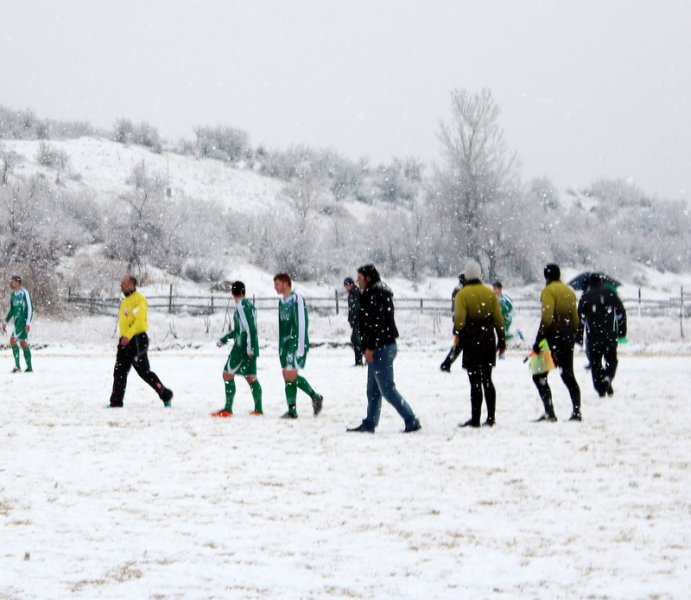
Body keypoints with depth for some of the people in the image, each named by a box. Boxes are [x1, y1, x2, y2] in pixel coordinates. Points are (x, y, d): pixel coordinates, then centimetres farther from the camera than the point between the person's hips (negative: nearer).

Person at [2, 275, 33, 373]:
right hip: (17, 322, 9)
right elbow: (12, 310, 23)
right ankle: (29, 367, 14)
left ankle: (17, 366, -15)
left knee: (13, 340, -16)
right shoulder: (13, 294, 14)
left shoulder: (24, 293, -11)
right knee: (23, 343, 10)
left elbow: (30, 308, -15)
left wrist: (28, 322, -21)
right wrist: (5, 322, 20)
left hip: (23, 322, -9)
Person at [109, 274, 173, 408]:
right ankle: (116, 401, 7)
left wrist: (128, 336, -32)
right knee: (119, 372, 5)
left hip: (137, 340, -9)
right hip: (125, 341, 9)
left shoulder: (139, 300, -12)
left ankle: (166, 395, 7)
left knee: (144, 372, -5)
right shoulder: (125, 301, 18)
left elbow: (139, 320, -23)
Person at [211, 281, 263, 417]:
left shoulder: (241, 306, -13)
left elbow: (249, 327, -21)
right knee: (251, 377, 11)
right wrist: (224, 339, 28)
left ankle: (227, 409, -7)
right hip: (250, 348, 9)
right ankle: (258, 409, 10)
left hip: (242, 346, -9)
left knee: (228, 374, -5)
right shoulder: (249, 305, 16)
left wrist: (249, 347, -22)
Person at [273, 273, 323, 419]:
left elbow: (302, 324, -16)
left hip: (296, 342, -8)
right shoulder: (281, 301, 13)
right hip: (285, 343, 8)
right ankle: (292, 411, 11)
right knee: (287, 376, 5)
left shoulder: (297, 299, -13)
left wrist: (300, 348, -19)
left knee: (291, 375, -14)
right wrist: (280, 347, 16)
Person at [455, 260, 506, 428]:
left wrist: (458, 337, 1)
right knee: (487, 380, 13)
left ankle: (475, 419, -4)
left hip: (472, 342, -5)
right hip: (488, 341, 5)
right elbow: (498, 319, 5)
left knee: (475, 382, -4)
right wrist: (502, 341, 12)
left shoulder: (462, 295, -9)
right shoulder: (490, 294, 5)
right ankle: (491, 417, 12)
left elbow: (459, 320, -15)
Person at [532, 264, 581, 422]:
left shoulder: (548, 291, -10)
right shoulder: (569, 291, 14)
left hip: (553, 338, -7)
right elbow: (575, 319, 15)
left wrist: (538, 341, -19)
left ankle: (549, 412, -12)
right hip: (568, 339, 7)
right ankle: (576, 411, 7)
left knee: (539, 375, -2)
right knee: (568, 375, 13)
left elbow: (547, 318, -20)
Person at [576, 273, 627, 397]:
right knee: (611, 360, 13)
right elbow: (621, 312, 5)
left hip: (593, 336, -1)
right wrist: (622, 330, 12)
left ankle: (601, 390, 3)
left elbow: (580, 317, -3)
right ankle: (608, 377, -14)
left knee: (595, 363, 6)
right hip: (610, 334, 1)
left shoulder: (586, 296, 2)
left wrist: (579, 336, 1)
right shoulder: (610, 293, 5)